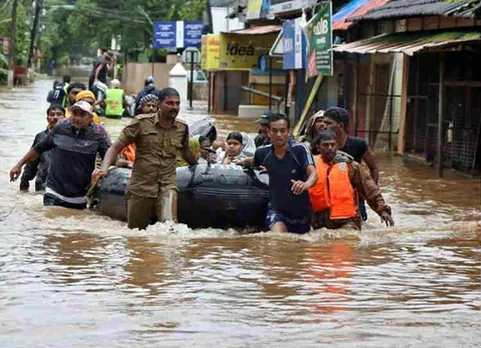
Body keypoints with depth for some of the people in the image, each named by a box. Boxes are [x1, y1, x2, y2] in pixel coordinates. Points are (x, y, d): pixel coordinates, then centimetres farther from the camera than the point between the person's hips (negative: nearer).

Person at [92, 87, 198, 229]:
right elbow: (116, 147, -4)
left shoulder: (182, 128, 6)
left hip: (167, 186, 1)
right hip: (141, 186, -1)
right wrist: (104, 168, -19)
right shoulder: (141, 123, -4)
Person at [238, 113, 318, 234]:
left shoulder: (299, 150, -16)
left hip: (301, 212, 0)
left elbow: (313, 173, -32)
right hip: (276, 209, 0)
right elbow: (253, 161, 23)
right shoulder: (263, 153, -4)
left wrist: (306, 184, -51)